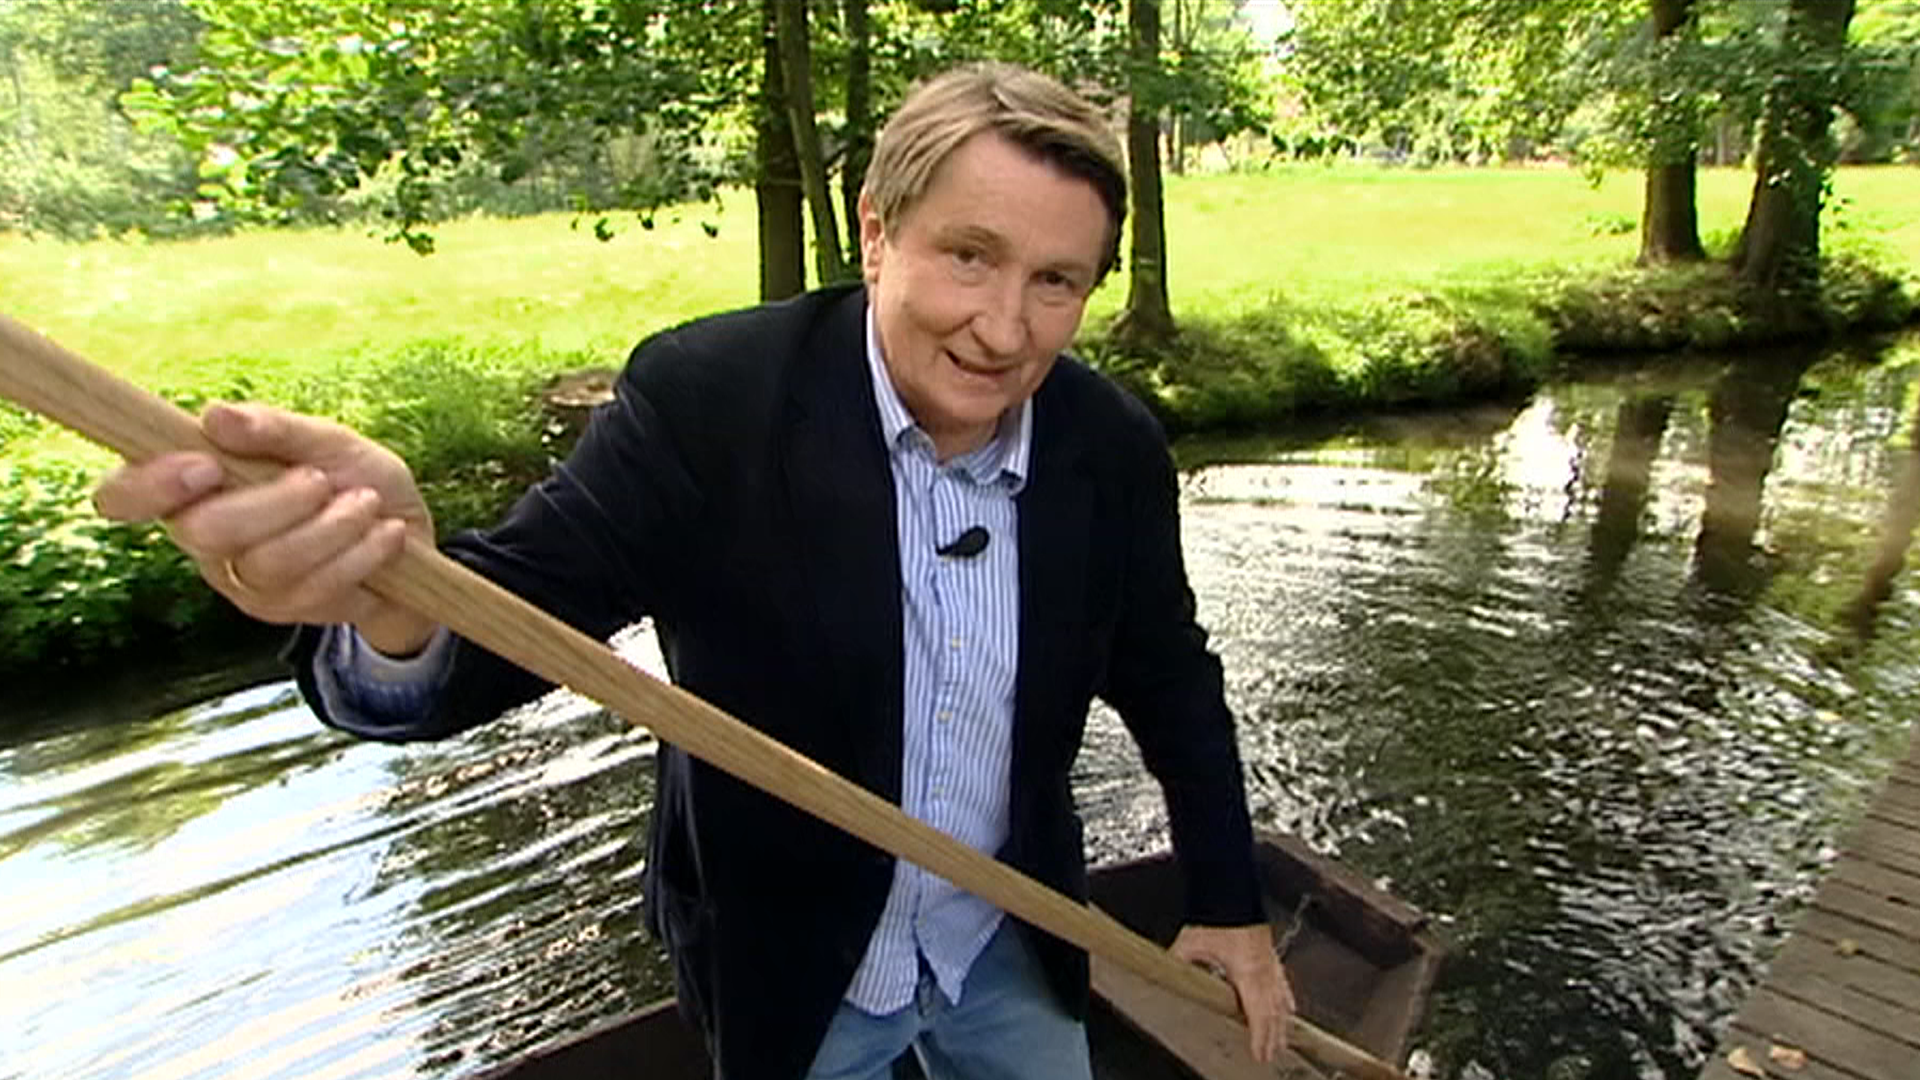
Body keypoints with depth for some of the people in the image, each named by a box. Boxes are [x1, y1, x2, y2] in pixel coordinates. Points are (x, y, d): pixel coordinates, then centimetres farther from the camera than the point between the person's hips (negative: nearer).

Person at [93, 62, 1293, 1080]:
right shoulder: (707, 398, -23)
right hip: (789, 960, -1)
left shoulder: (1114, 448, -14)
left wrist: (1230, 907, 4)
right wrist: (388, 601, -49)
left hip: (1013, 946, 3)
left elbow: (1175, 688, -1)